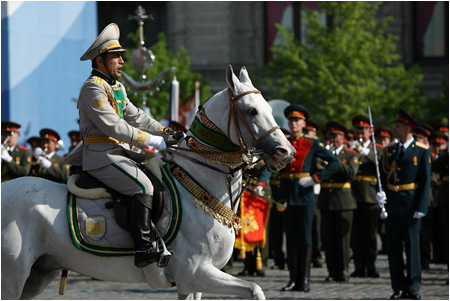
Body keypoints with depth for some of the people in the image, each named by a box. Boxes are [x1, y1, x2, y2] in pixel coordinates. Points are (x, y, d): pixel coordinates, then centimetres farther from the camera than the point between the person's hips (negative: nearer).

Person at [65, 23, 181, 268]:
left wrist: (165, 132, 5)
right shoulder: (93, 89, -13)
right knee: (143, 187, -26)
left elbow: (136, 116, 22)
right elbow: (114, 127, -21)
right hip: (101, 157, -10)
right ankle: (144, 249, -32)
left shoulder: (116, 87, 20)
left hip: (119, 151, 10)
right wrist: (156, 142, -21)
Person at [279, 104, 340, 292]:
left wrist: (315, 178, -11)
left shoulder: (312, 144, 0)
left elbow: (335, 163, -3)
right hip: (287, 196, 3)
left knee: (304, 239, -1)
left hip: (304, 196, -3)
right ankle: (293, 279, 11)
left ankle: (304, 280, 3)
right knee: (291, 239, 5)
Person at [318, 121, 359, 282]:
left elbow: (351, 172, -14)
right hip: (326, 200, 3)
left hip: (343, 200, -3)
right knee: (328, 238, 1)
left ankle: (343, 271, 4)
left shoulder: (351, 155, 4)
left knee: (342, 237, -2)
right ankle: (332, 271, 5)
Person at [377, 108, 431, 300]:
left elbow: (425, 180, -5)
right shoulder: (389, 151, 12)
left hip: (410, 207, -5)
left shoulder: (422, 152, -2)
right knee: (393, 248, 4)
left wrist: (421, 207, -12)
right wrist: (380, 193, -8)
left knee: (412, 247, 0)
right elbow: (382, 176, 13)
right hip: (392, 205, 5)